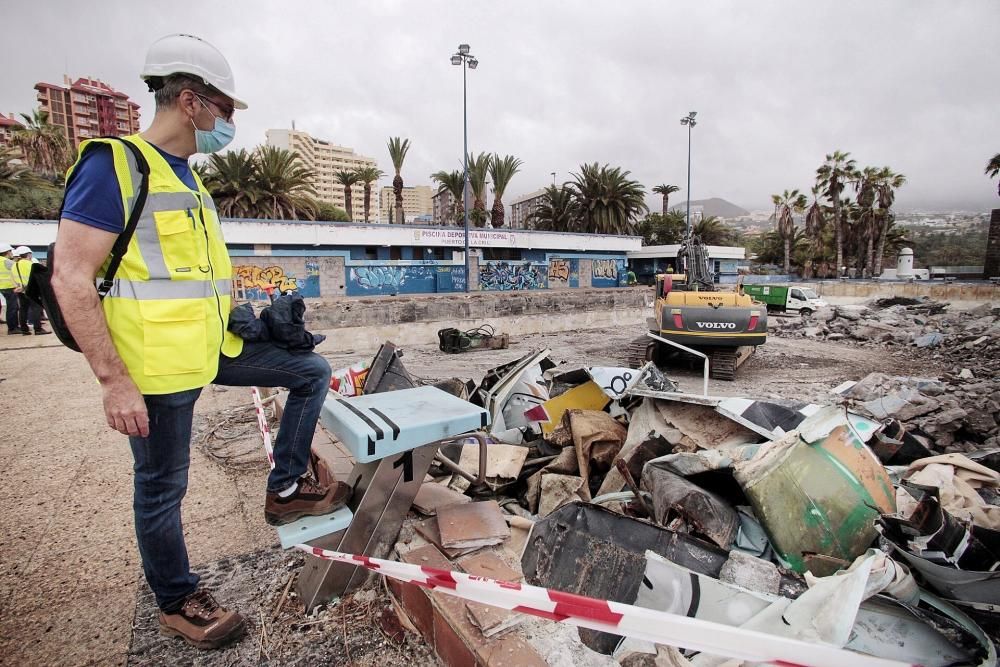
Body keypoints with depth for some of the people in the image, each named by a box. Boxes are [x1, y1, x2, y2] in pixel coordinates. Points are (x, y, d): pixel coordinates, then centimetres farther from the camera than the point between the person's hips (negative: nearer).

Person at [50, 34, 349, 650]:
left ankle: (287, 487, 19)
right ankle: (177, 601, 29)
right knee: (162, 487, 7)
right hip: (158, 365, -8)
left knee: (313, 373, 10)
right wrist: (114, 380, -21)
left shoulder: (187, 177, 15)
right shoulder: (113, 165, -12)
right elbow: (71, 278, -17)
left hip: (213, 347, 8)